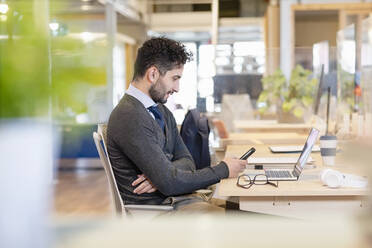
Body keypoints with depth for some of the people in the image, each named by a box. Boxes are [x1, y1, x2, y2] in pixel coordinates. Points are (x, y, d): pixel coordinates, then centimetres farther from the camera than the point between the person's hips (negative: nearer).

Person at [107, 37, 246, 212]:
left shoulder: (162, 112, 14)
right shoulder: (130, 117, -19)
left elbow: (185, 160, 13)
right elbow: (169, 183, -20)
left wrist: (161, 175, -11)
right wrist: (223, 170, -9)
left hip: (171, 199, 8)